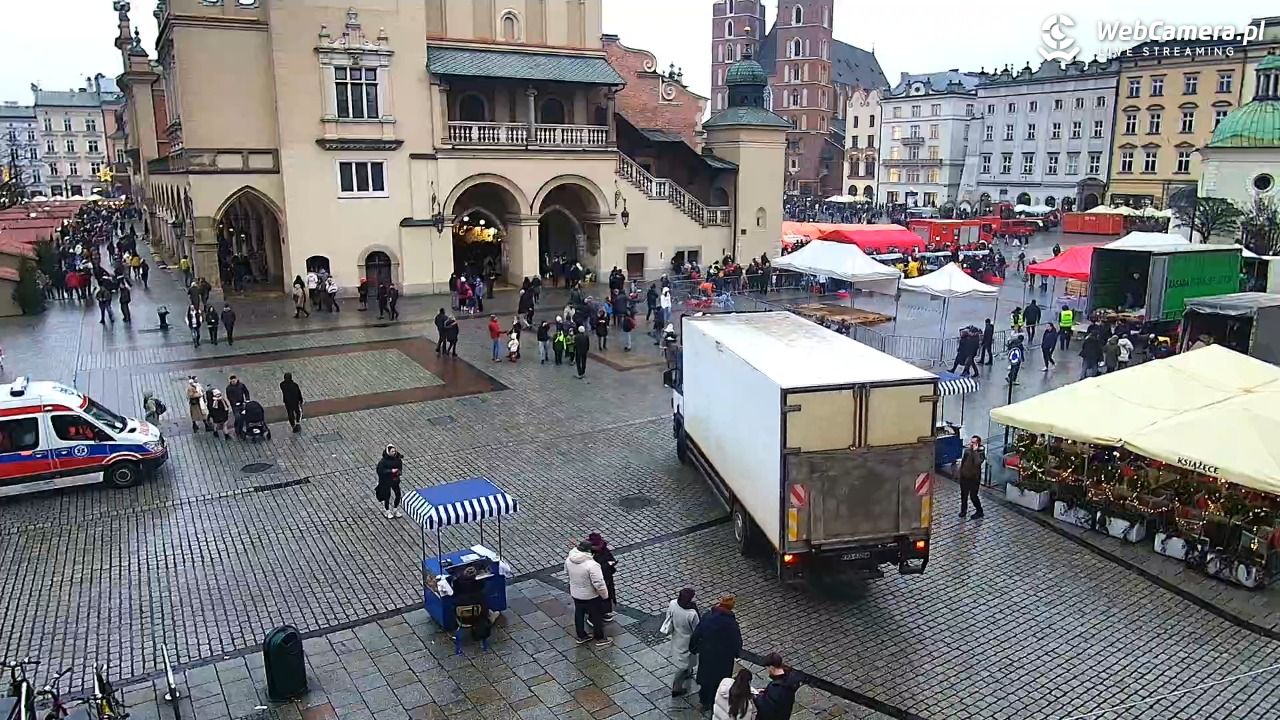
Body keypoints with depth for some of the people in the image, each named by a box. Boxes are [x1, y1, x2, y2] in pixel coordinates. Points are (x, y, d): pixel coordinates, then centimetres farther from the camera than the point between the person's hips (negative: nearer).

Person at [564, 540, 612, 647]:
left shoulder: (569, 559, -13)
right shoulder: (591, 564, -34)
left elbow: (567, 572, 7)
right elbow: (598, 583, -30)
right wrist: (605, 595, -13)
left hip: (575, 594, 6)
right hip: (591, 596, -6)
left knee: (579, 614, 24)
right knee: (597, 616, 15)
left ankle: (581, 636, 40)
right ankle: (600, 639, 30)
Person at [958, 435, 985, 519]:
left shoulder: (981, 452, -15)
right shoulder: (967, 450, 1)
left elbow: (977, 463, -34)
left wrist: (975, 451, -30)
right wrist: (961, 472, 16)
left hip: (974, 478, -5)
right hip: (964, 476, 5)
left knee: (973, 496, 2)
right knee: (963, 495, 14)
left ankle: (979, 511, 22)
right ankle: (963, 510, 30)